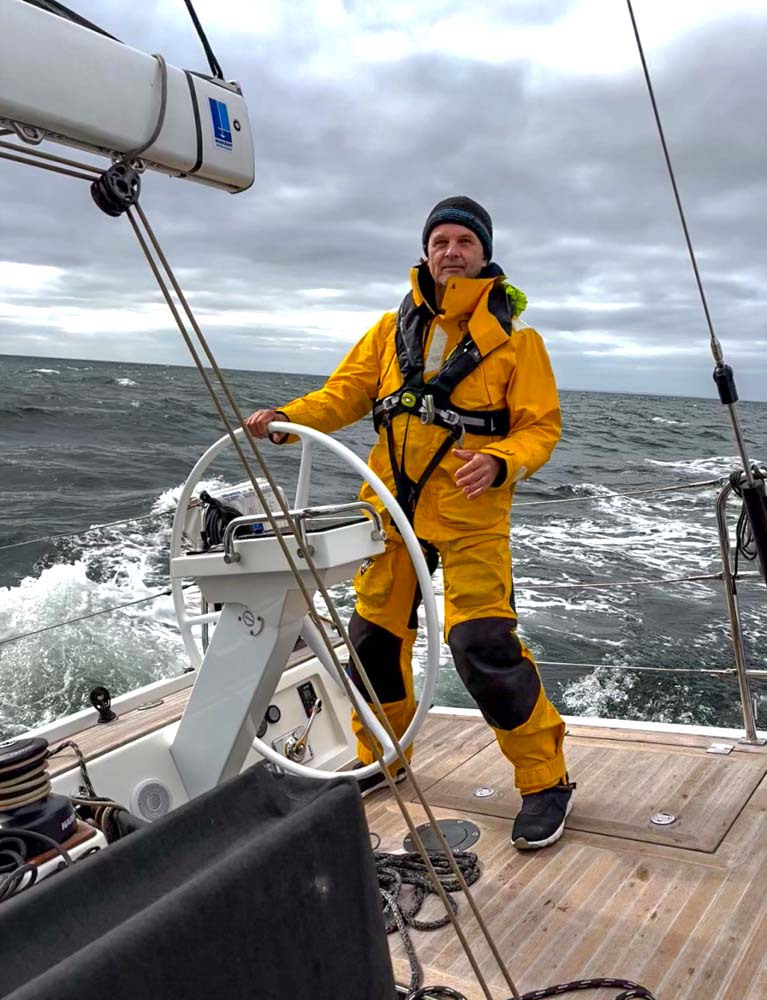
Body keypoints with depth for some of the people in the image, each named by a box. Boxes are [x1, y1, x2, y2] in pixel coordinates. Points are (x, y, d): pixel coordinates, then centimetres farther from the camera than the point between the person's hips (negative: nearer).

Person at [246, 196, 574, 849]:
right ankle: (382, 756, 35)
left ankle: (546, 781, 5)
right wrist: (287, 418, -11)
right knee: (377, 635, 13)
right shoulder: (395, 327, 9)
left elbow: (541, 427, -4)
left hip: (470, 515, -5)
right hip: (392, 506, 5)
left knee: (483, 648, -13)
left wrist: (499, 463, -24)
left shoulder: (514, 337, -2)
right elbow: (346, 392, 7)